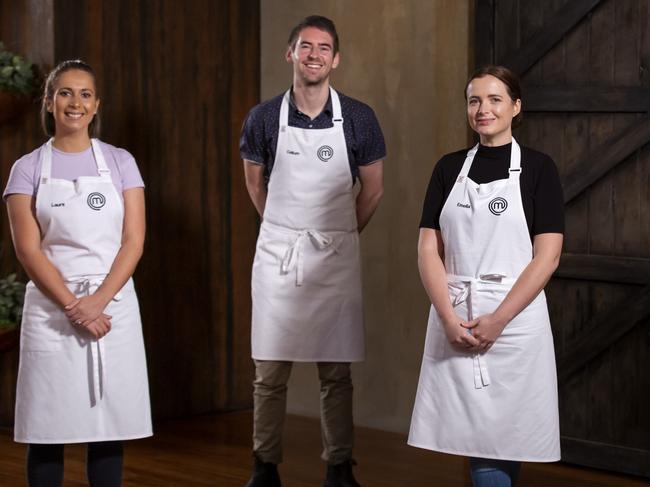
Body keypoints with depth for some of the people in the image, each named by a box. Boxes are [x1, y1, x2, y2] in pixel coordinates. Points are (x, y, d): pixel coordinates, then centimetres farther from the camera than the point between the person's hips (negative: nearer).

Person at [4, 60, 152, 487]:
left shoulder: (120, 163, 6)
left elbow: (133, 242, 0)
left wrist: (98, 301, -13)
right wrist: (72, 306, -15)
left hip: (113, 305, 1)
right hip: (51, 310, -1)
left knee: (109, 425, 3)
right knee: (48, 430, 1)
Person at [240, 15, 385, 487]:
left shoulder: (359, 118, -2)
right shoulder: (264, 118, -1)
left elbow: (372, 188, 10)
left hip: (336, 256, 0)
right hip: (276, 253, 0)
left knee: (336, 372, 4)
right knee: (270, 371, 2)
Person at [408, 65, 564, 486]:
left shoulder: (537, 168, -1)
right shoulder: (450, 168, 9)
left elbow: (548, 256, -8)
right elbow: (429, 248, 4)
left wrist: (498, 320, -15)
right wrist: (449, 318, -10)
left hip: (515, 318, -3)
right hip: (454, 320, 3)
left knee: (505, 438, -1)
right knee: (476, 437, 2)